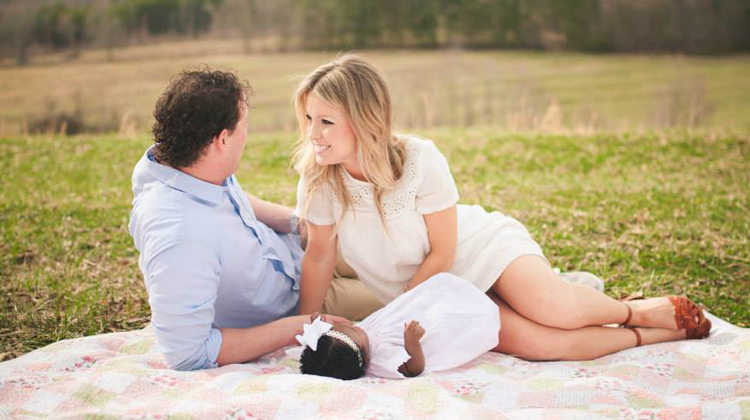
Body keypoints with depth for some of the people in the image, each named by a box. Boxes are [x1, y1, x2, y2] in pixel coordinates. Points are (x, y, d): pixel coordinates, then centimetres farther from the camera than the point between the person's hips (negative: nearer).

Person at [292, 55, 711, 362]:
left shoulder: (421, 159, -23)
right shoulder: (317, 180, -16)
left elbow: (441, 253, -16)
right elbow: (319, 258, -4)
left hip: (482, 246, -2)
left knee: (551, 307, -32)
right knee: (534, 343, -23)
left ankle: (639, 310, 2)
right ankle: (655, 335, -2)